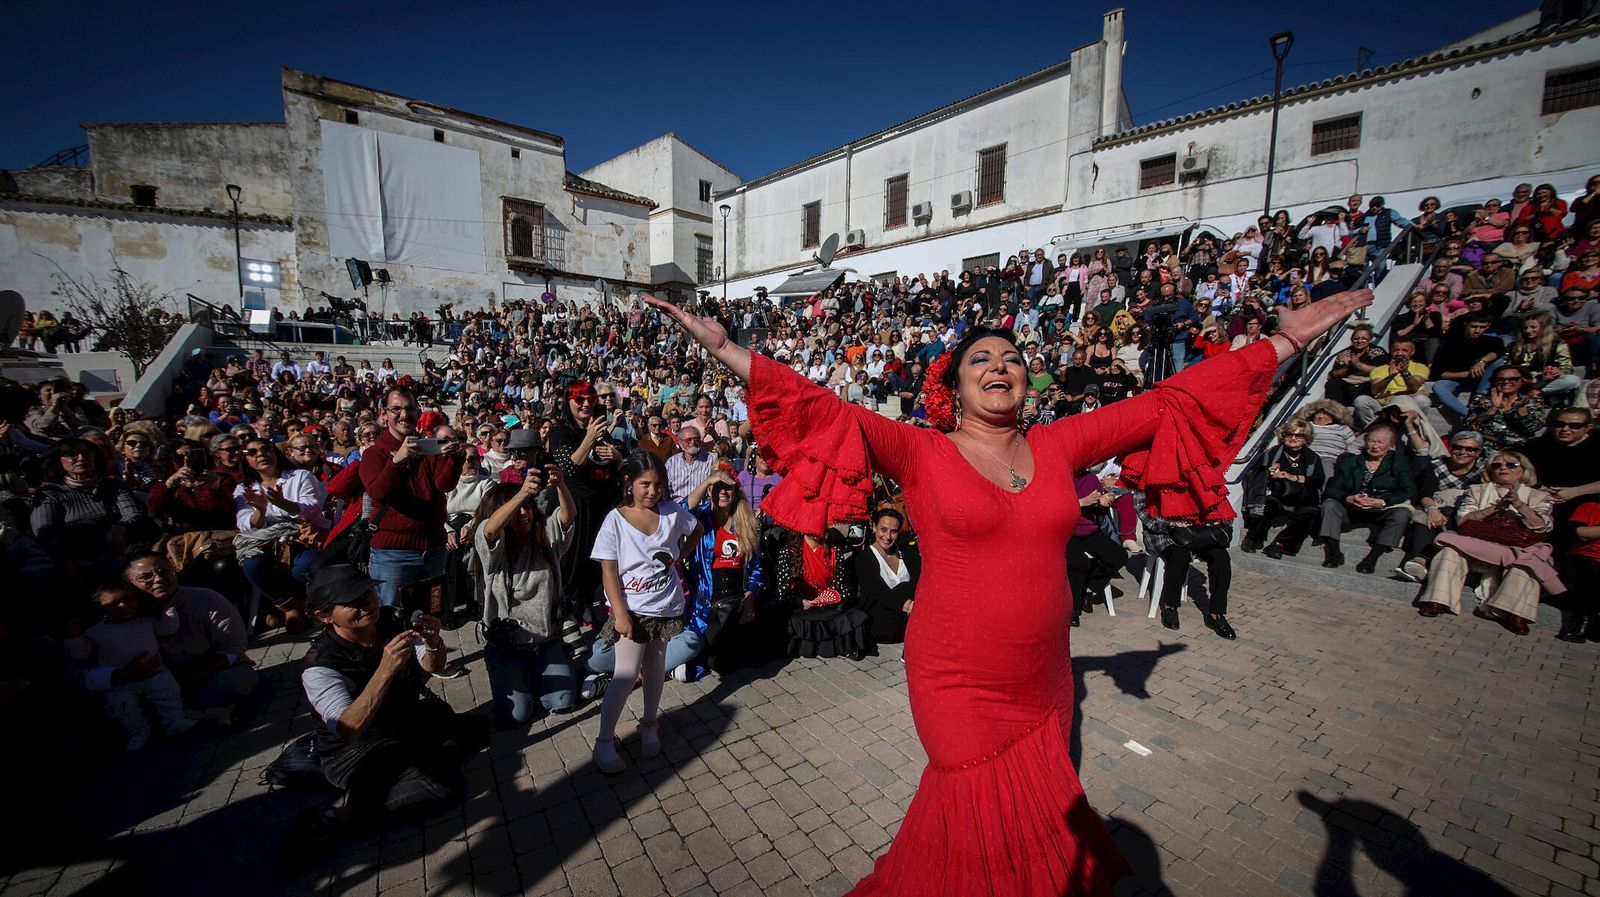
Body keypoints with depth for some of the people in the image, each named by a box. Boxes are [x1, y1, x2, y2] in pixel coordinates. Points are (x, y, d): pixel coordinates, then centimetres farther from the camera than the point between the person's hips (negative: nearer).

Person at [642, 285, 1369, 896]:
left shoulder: (1057, 445, 1)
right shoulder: (923, 454, -11)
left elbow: (1165, 402, 3)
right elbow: (826, 412, -20)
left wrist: (1287, 340, 4)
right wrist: (725, 349, -26)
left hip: (1044, 682, 5)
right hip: (959, 688, -4)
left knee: (1039, 814, 23)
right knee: (985, 823, 10)